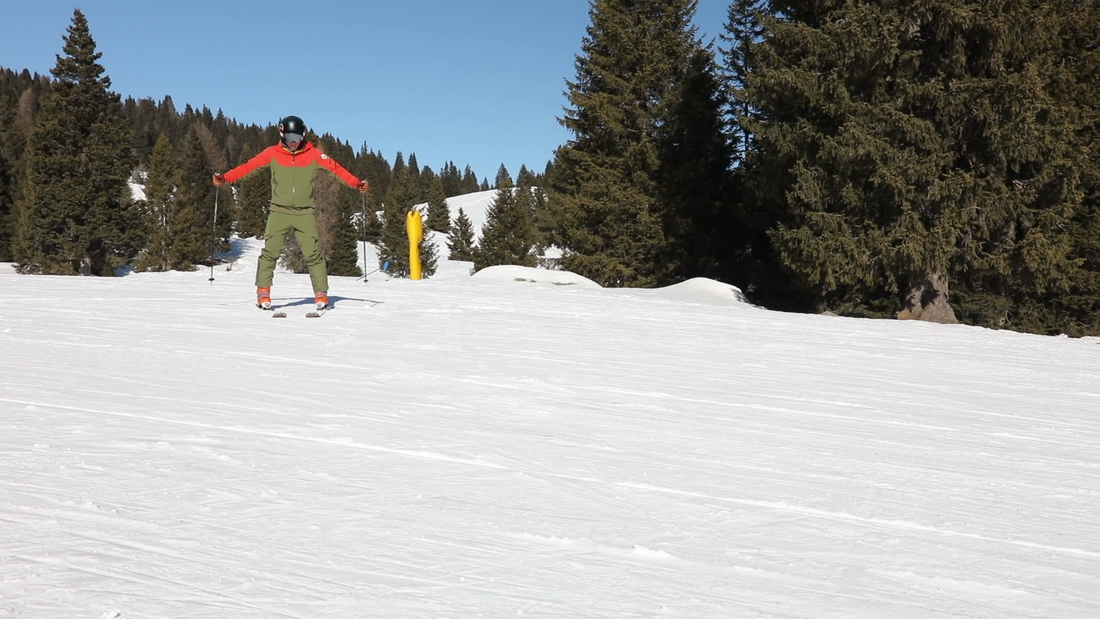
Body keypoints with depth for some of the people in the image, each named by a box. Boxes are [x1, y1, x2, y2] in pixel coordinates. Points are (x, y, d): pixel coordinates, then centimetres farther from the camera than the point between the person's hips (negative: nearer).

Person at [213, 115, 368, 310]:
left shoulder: (312, 154, 0)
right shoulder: (272, 153, 0)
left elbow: (335, 168, -1)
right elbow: (249, 166, -4)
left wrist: (357, 183, -11)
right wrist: (225, 178, -14)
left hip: (305, 212, 0)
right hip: (280, 211, 0)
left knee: (313, 254, -3)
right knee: (270, 252, -4)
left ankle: (321, 293, 7)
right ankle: (263, 292, 7)